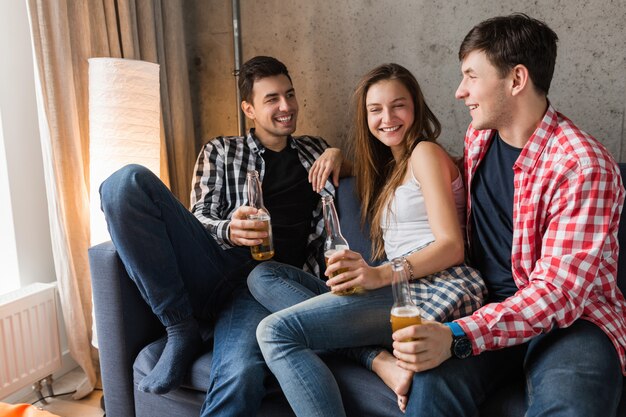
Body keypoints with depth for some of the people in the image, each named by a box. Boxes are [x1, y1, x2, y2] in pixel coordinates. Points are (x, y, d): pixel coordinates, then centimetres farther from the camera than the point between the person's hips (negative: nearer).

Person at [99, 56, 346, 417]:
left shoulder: (314, 150, 25)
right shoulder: (221, 151, 19)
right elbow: (200, 217, 9)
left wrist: (338, 155, 10)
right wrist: (228, 231, -17)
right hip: (217, 264, 2)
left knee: (241, 378, -37)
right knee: (129, 182, -23)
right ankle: (181, 328, -17)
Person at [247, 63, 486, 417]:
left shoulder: (426, 152, 1)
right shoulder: (389, 167, 25)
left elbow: (452, 245, -9)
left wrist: (381, 275, -25)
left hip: (435, 287, -9)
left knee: (275, 331, -22)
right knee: (263, 276, -2)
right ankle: (378, 359, -18)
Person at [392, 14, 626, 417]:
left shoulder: (584, 166, -16)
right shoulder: (478, 137, 6)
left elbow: (558, 292, -21)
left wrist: (457, 336, -33)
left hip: (573, 317, -4)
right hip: (490, 308, 4)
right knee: (433, 382, -28)